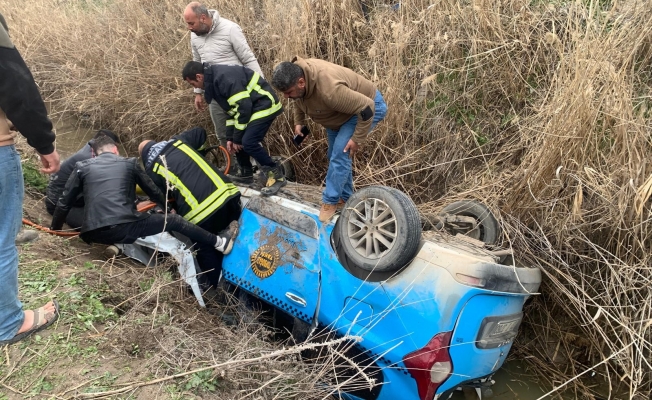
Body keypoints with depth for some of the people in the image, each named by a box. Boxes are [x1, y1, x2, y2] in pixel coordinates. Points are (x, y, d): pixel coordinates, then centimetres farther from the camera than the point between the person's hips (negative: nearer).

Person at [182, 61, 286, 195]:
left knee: (248, 142, -19)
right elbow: (232, 109, 16)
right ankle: (246, 174, 24)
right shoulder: (215, 80, 11)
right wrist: (230, 137, 10)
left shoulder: (224, 78, -22)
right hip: (251, 106, 10)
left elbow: (243, 107, -24)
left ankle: (276, 174, -5)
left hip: (265, 105, -10)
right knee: (235, 139, 9)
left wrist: (237, 138, -15)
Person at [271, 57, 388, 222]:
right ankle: (344, 198, 26)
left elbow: (366, 108, -35)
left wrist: (357, 139, -28)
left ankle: (330, 201, -5)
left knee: (339, 154, -18)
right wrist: (299, 122, 4)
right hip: (342, 109, 9)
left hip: (367, 106, -9)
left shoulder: (329, 90, -42)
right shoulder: (295, 74, -17)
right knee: (335, 155, 12)